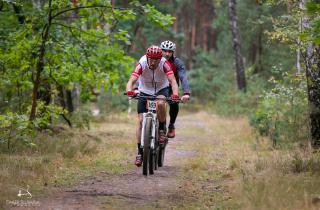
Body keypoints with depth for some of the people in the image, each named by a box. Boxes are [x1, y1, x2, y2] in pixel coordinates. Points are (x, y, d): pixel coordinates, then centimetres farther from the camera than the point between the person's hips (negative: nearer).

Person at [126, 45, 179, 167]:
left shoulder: (164, 64, -26)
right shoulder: (141, 64, -27)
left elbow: (173, 80, -35)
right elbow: (131, 80, -36)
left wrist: (175, 94, -54)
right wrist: (129, 91, -58)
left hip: (161, 89, -1)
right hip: (145, 91, 1)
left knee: (160, 103, -36)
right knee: (141, 121, -7)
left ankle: (162, 129, -10)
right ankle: (140, 152, 2)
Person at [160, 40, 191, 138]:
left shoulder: (178, 63, -21)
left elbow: (183, 78, -33)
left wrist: (186, 93, -50)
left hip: (171, 88, -1)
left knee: (174, 104, -26)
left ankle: (171, 126, -2)